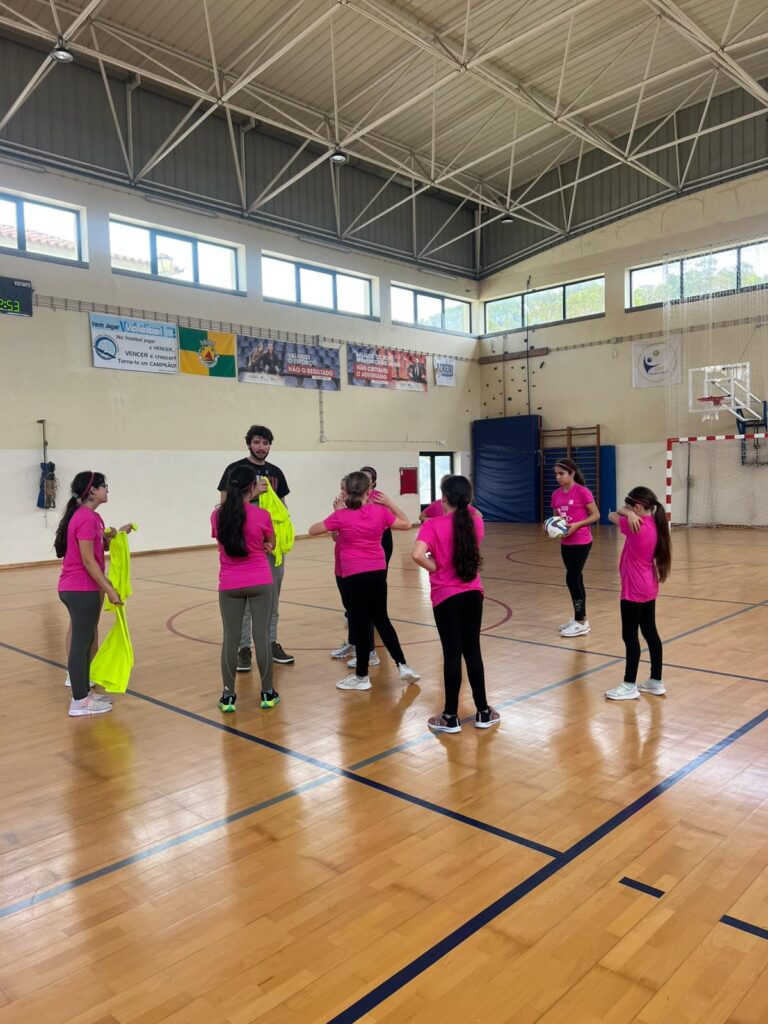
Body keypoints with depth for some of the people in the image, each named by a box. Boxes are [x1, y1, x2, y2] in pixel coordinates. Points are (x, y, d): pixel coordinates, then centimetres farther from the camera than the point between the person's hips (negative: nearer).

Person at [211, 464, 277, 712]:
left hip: (229, 586, 2)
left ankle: (228, 696, 12)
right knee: (261, 635, 5)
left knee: (230, 638, 7)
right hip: (260, 583, -2)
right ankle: (268, 693, 14)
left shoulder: (217, 515, -2)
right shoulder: (262, 515, -9)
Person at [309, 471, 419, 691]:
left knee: (360, 624, 5)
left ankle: (361, 677, 17)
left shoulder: (340, 516, -10)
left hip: (353, 576, -4)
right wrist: (389, 503, 12)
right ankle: (403, 665, 18)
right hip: (378, 573, 4)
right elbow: (406, 524, 12)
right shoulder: (380, 512, -1)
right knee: (381, 619, 19)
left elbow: (312, 530, 1)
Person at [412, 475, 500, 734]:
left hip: (446, 596, -4)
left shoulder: (432, 525, -13)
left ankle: (450, 717, 12)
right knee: (473, 651, 13)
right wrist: (465, 506, 18)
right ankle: (483, 712, 22)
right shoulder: (476, 522, 1)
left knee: (452, 654, 2)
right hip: (473, 594, 4)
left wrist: (434, 567, -12)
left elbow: (417, 554, -27)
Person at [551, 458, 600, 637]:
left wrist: (577, 524, -22)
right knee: (575, 579, 14)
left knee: (572, 579, -8)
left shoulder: (582, 491, -14)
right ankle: (580, 618, 25)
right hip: (565, 543, 7)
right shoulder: (556, 494, 6)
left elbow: (596, 515, -11)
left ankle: (581, 623, 3)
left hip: (581, 542, -7)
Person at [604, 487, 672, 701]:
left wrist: (629, 514, -4)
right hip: (648, 588, 9)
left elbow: (611, 516, -7)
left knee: (630, 636, -1)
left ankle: (630, 686, 6)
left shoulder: (634, 525, -20)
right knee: (650, 633, 14)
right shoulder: (653, 523, 5)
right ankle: (656, 682, 22)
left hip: (634, 590, -9)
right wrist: (629, 513, -10)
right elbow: (623, 513, 10)